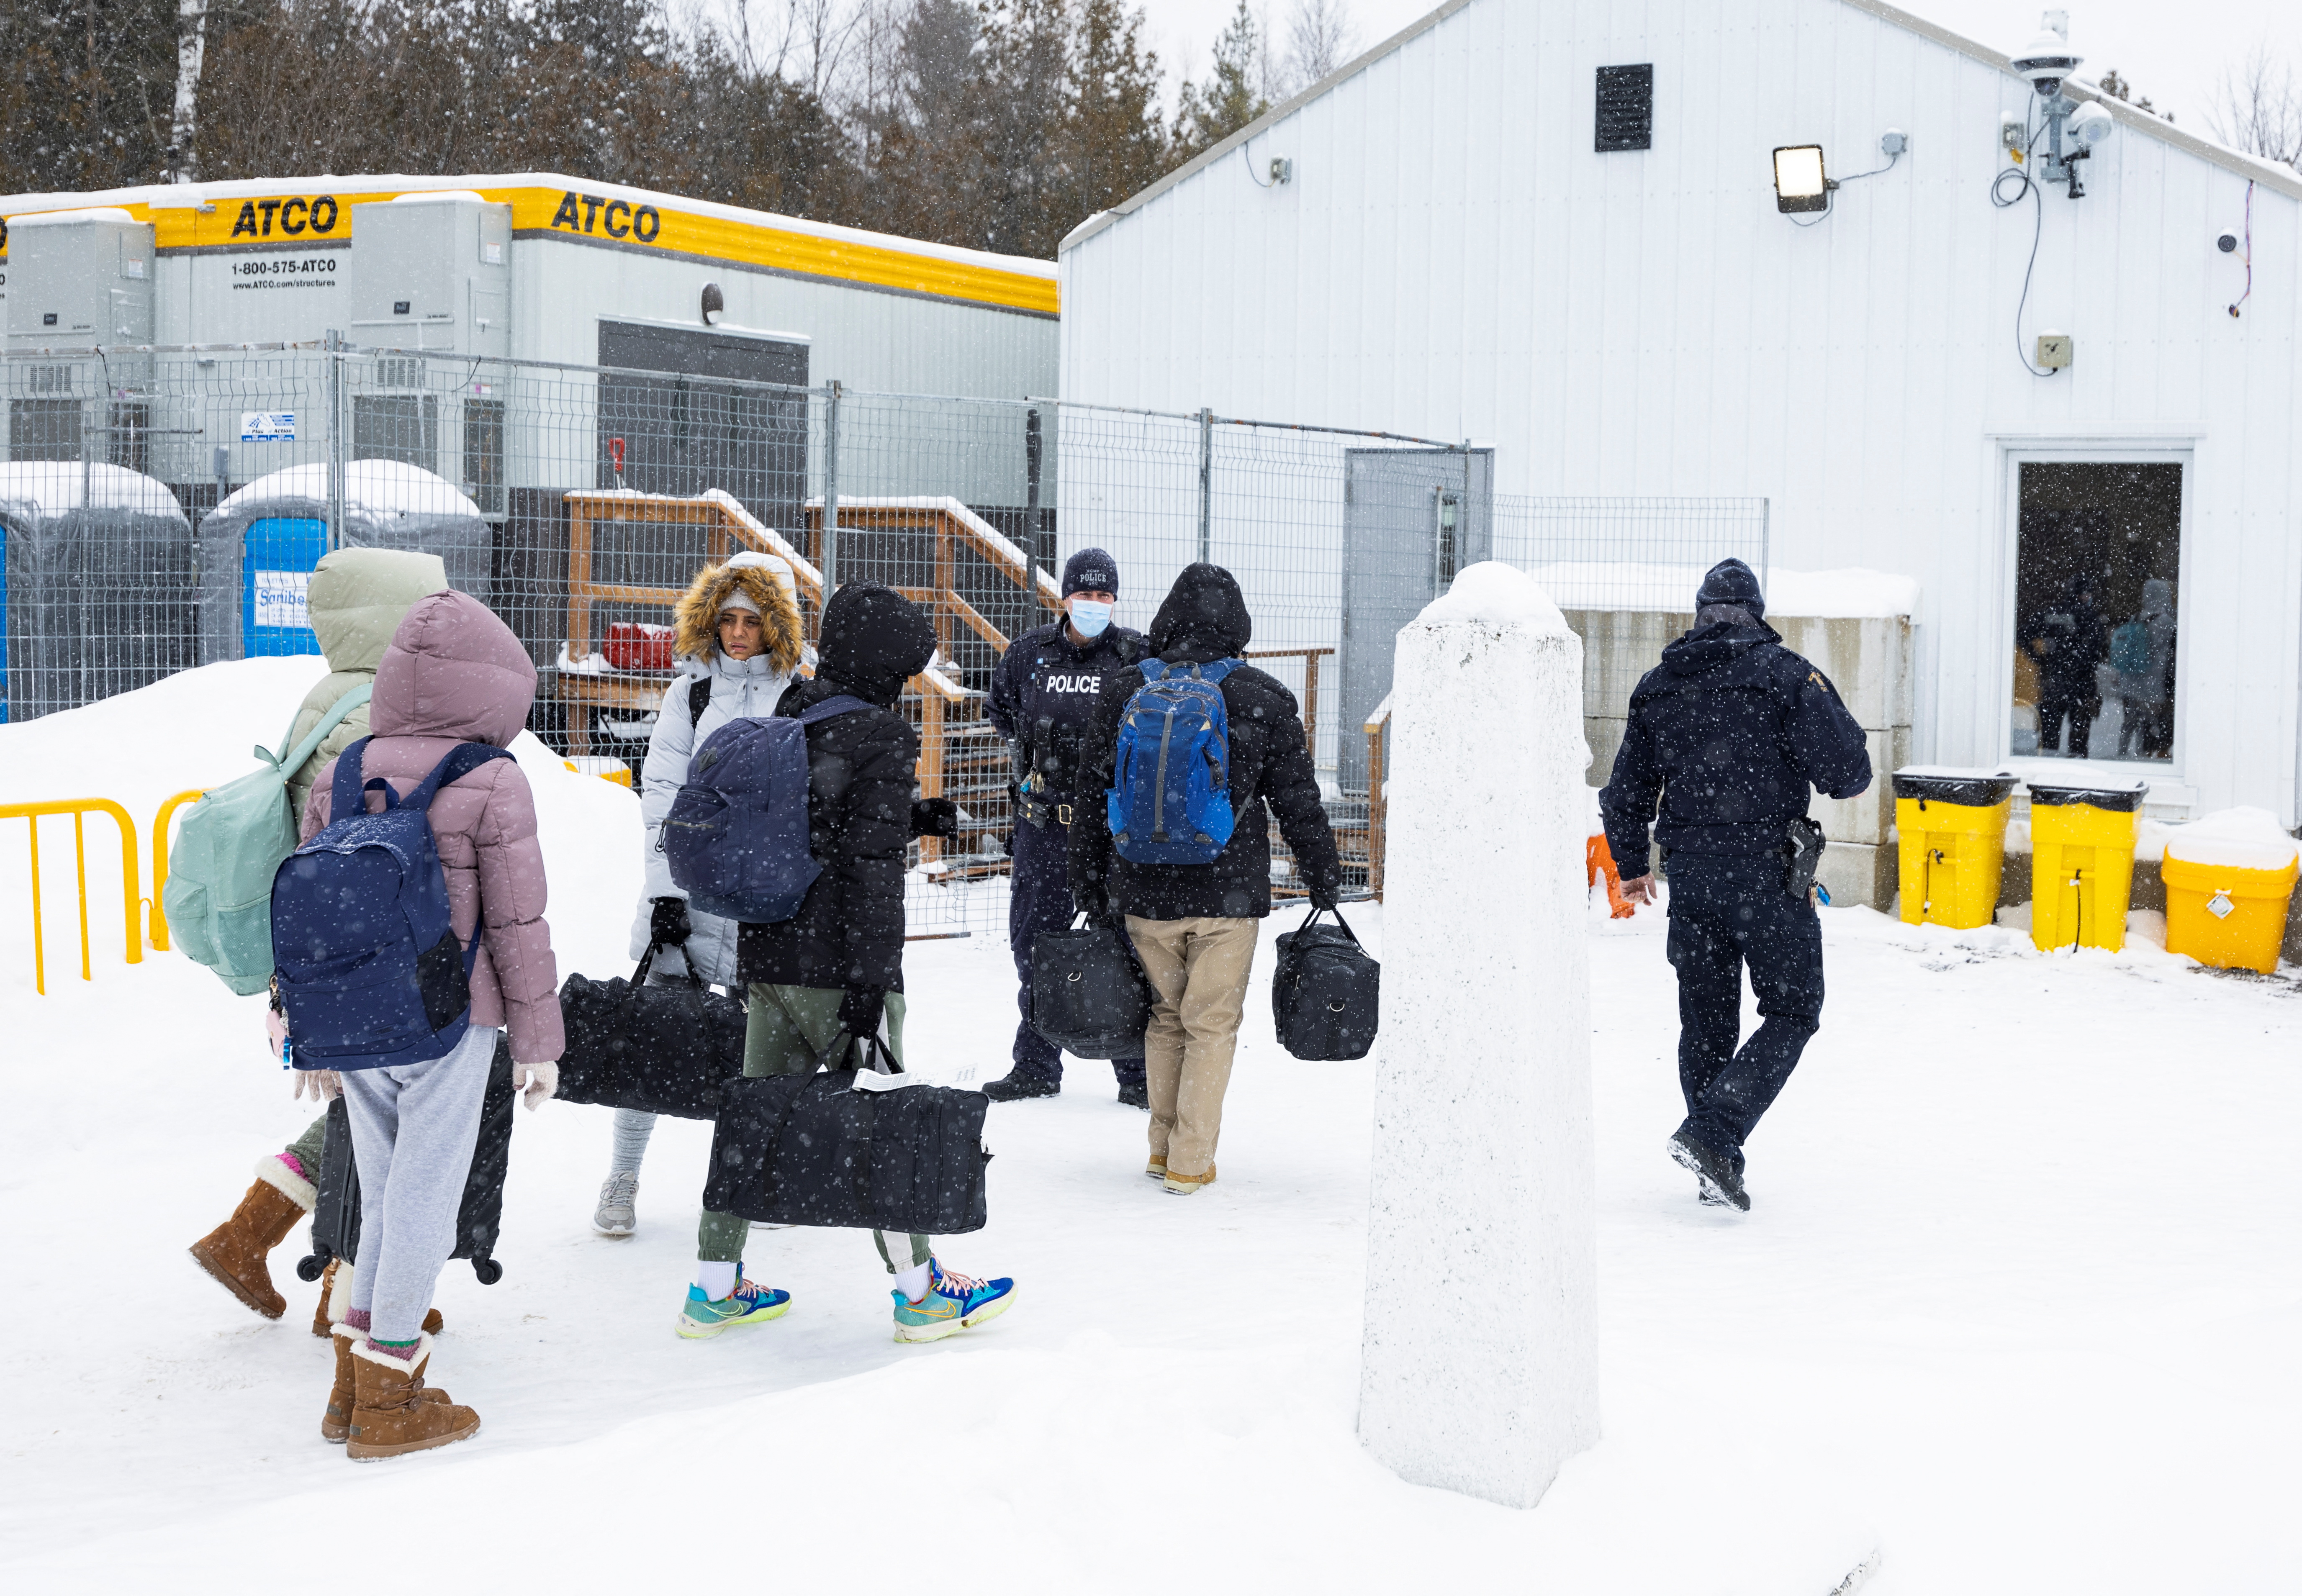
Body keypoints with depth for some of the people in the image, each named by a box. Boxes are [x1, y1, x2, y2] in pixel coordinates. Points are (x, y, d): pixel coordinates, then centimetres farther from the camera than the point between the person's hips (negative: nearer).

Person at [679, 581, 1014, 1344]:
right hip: (836, 967, -7)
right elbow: (871, 867, -18)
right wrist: (870, 982, -18)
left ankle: (713, 1289, 18)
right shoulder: (881, 738, -13)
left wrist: (910, 821, 20)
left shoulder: (785, 724, 9)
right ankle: (921, 1291, 16)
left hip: (766, 960, 7)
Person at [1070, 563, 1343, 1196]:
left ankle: (1163, 1149, 23)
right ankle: (1191, 1163, 9)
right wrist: (1324, 880, 11)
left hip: (1144, 891, 2)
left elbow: (1093, 797, 6)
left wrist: (1090, 888, 14)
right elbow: (1299, 801, 0)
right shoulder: (1263, 699, -4)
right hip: (1229, 893, -2)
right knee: (1212, 1024, 7)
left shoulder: (1124, 691, 1)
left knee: (1165, 1017, 17)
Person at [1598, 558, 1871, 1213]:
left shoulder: (1658, 686, 7)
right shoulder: (1787, 675, -8)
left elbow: (1625, 793, 13)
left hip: (1691, 882, 5)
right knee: (1792, 1013, 6)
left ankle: (1716, 1169, 18)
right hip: (1769, 878, -5)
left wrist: (1632, 867, 29)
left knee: (1706, 1023, 15)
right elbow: (1847, 773, -11)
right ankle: (1713, 1133, -11)